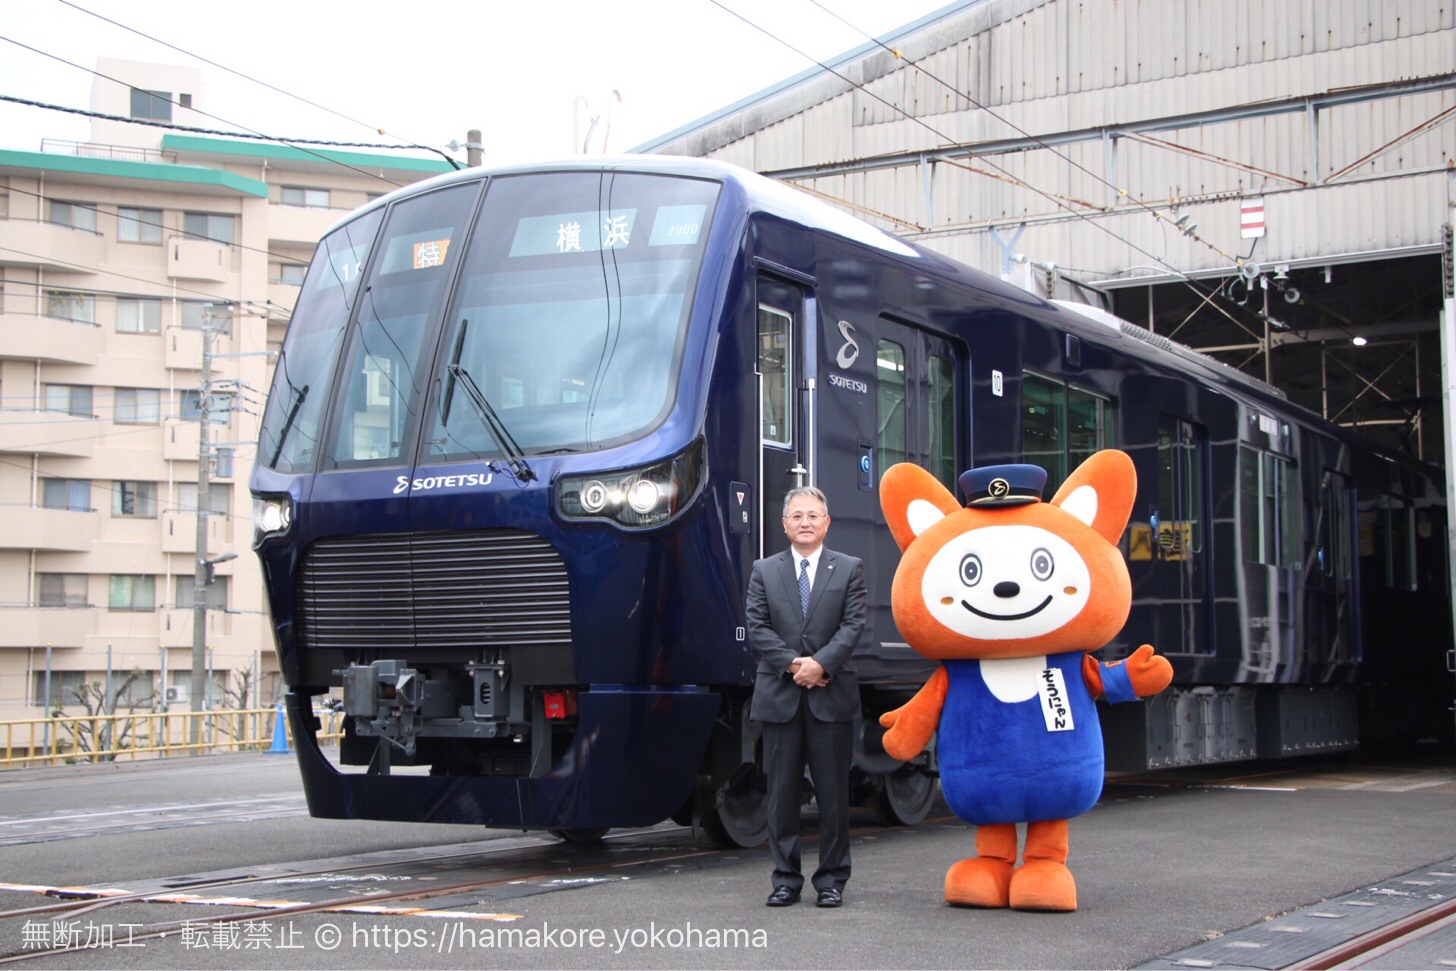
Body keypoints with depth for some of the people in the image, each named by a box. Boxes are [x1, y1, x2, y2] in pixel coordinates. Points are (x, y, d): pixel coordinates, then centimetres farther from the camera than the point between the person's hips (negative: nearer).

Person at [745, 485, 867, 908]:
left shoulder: (850, 569, 8)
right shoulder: (764, 571, 11)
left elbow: (853, 625, -2)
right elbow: (757, 627, 2)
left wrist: (821, 663, -15)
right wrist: (792, 664, -11)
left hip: (832, 695, -1)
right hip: (779, 697, 1)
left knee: (833, 793, 3)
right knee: (782, 792, 4)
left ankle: (832, 880, 11)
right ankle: (786, 878, 11)